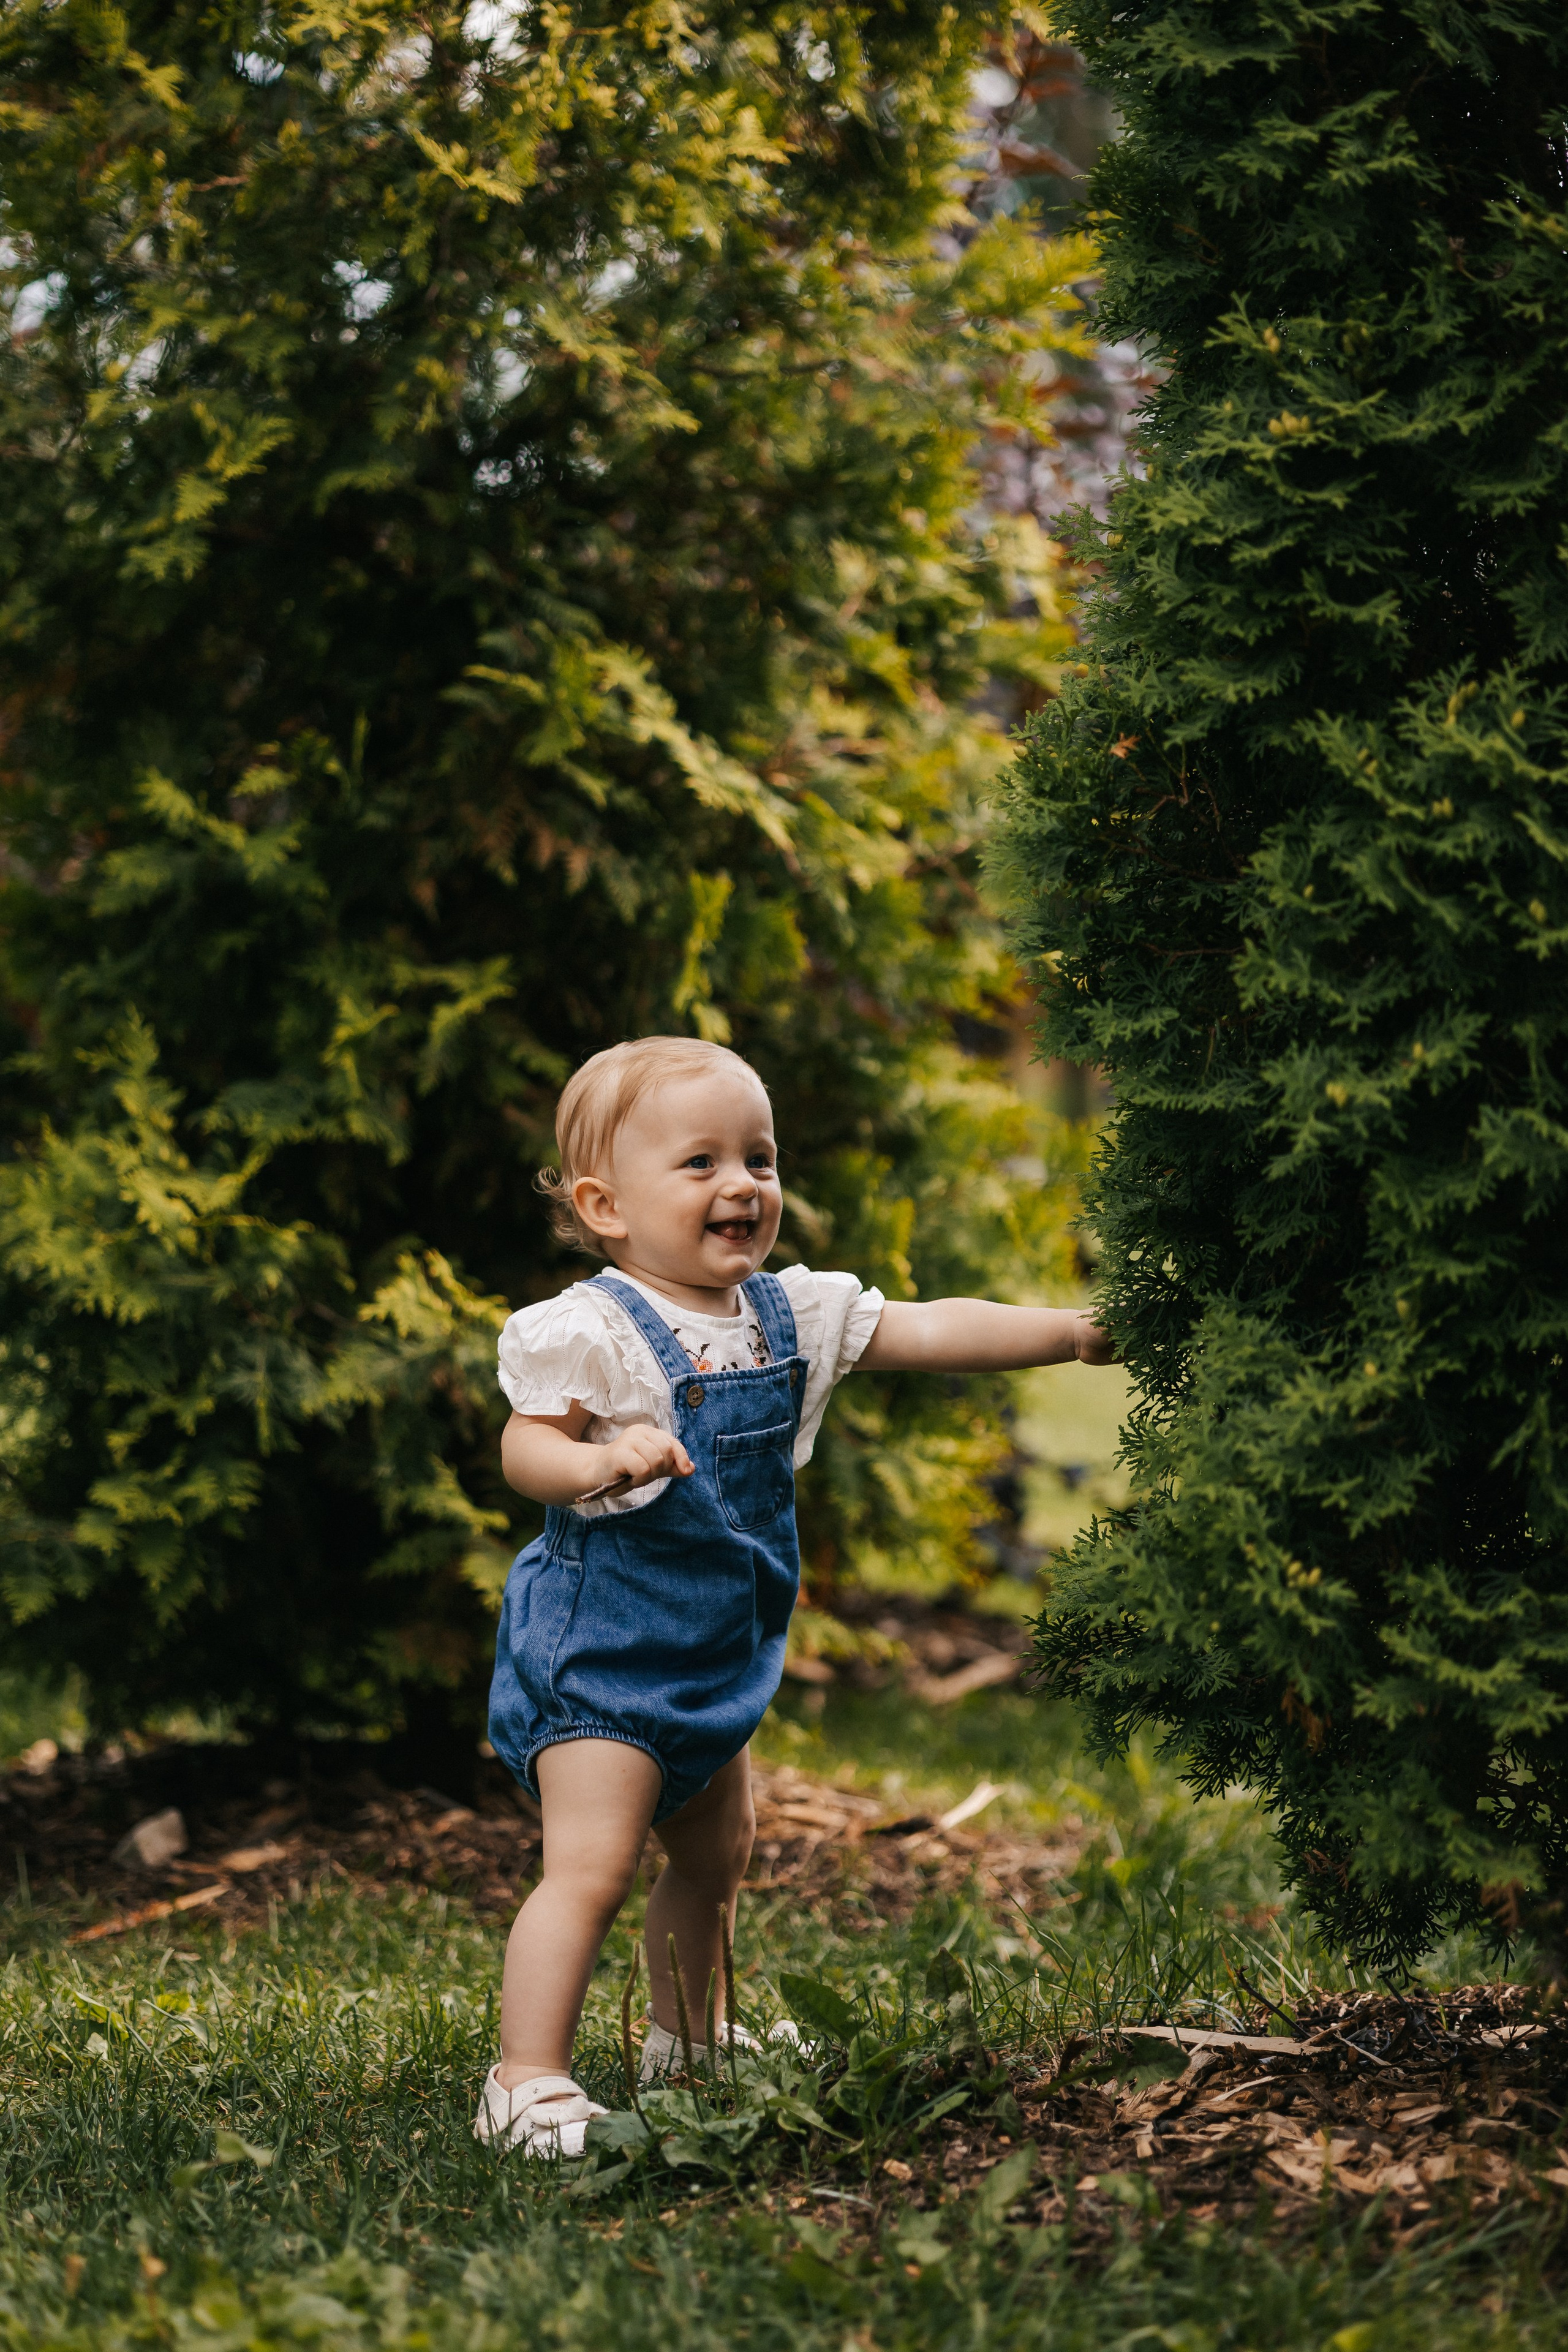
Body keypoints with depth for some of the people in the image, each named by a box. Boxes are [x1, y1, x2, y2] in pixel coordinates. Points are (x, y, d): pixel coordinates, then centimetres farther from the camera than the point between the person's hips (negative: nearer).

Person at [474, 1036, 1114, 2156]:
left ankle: (688, 2045, 41)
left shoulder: (790, 1312, 4)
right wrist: (602, 1462, -42)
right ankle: (528, 2083, -12)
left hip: (713, 1656, 8)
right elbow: (526, 1445, -21)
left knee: (717, 1853, 22)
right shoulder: (591, 1330, -17)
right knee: (593, 1865, -16)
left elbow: (927, 1331, 5)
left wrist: (1079, 1330, 1)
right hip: (600, 1644, -8)